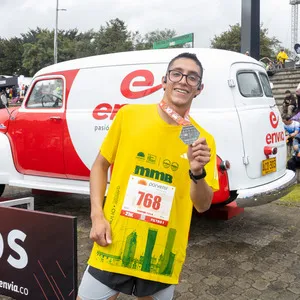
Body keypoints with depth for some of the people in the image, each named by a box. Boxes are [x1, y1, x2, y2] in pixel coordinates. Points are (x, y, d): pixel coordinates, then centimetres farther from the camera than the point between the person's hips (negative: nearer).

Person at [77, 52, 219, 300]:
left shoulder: (202, 140, -4)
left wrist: (198, 173, -22)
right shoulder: (129, 114, -4)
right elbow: (100, 165, 5)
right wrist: (97, 215, -5)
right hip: (114, 247, 0)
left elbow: (203, 205, -3)